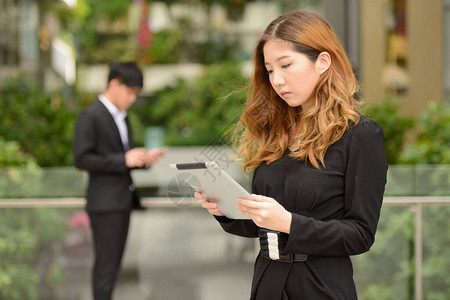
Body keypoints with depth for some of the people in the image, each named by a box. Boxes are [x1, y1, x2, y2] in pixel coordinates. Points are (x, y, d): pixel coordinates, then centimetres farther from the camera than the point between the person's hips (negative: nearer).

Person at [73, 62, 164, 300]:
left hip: (123, 200, 9)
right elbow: (81, 159, -17)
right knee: (106, 265, -6)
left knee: (113, 263, 12)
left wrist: (144, 158, 3)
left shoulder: (122, 117, 18)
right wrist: (124, 160, -20)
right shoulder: (90, 117, -9)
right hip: (105, 202, -8)